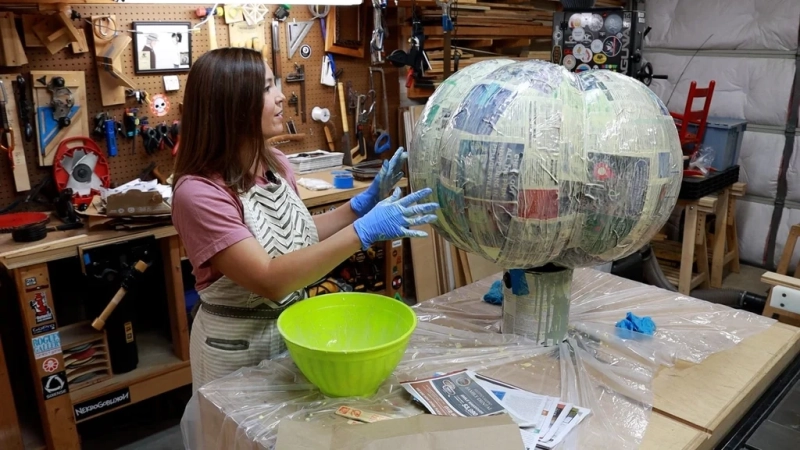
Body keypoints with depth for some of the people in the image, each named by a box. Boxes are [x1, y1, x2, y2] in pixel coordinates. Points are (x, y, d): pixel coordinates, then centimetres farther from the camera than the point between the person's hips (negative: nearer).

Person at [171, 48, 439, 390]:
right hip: (239, 347, -7)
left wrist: (363, 204, -4)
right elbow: (270, 280, -31)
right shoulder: (198, 192, -25)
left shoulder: (276, 163, -4)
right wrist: (363, 231, -35)